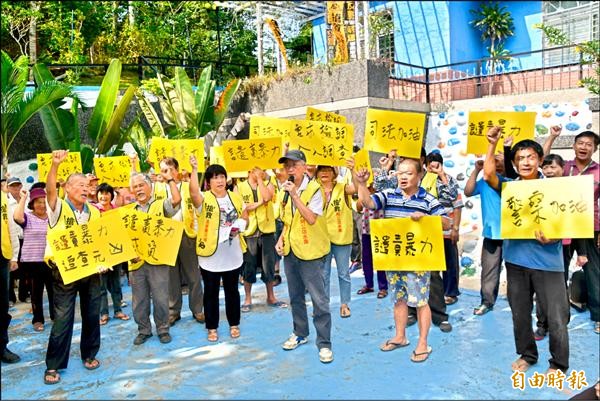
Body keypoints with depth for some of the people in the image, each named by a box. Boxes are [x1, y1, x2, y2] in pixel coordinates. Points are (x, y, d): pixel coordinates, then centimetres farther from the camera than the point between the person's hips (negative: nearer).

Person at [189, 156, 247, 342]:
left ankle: (234, 324, 31)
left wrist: (239, 225, -8)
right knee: (211, 292, 9)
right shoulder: (204, 198, -8)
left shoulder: (236, 197, 5)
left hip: (232, 254, 3)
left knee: (232, 291, 15)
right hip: (210, 254, -3)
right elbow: (193, 192, -31)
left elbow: (245, 217, 14)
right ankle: (212, 327, 23)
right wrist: (194, 169, -39)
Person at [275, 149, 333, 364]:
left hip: (309, 251, -7)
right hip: (290, 250, 7)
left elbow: (311, 219, -22)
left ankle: (324, 344, 6)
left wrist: (295, 195, -24)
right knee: (295, 296, 17)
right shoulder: (287, 190, 9)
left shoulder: (314, 189, -12)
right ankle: (300, 333, 33)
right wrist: (281, 239, 4)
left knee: (319, 299, -3)